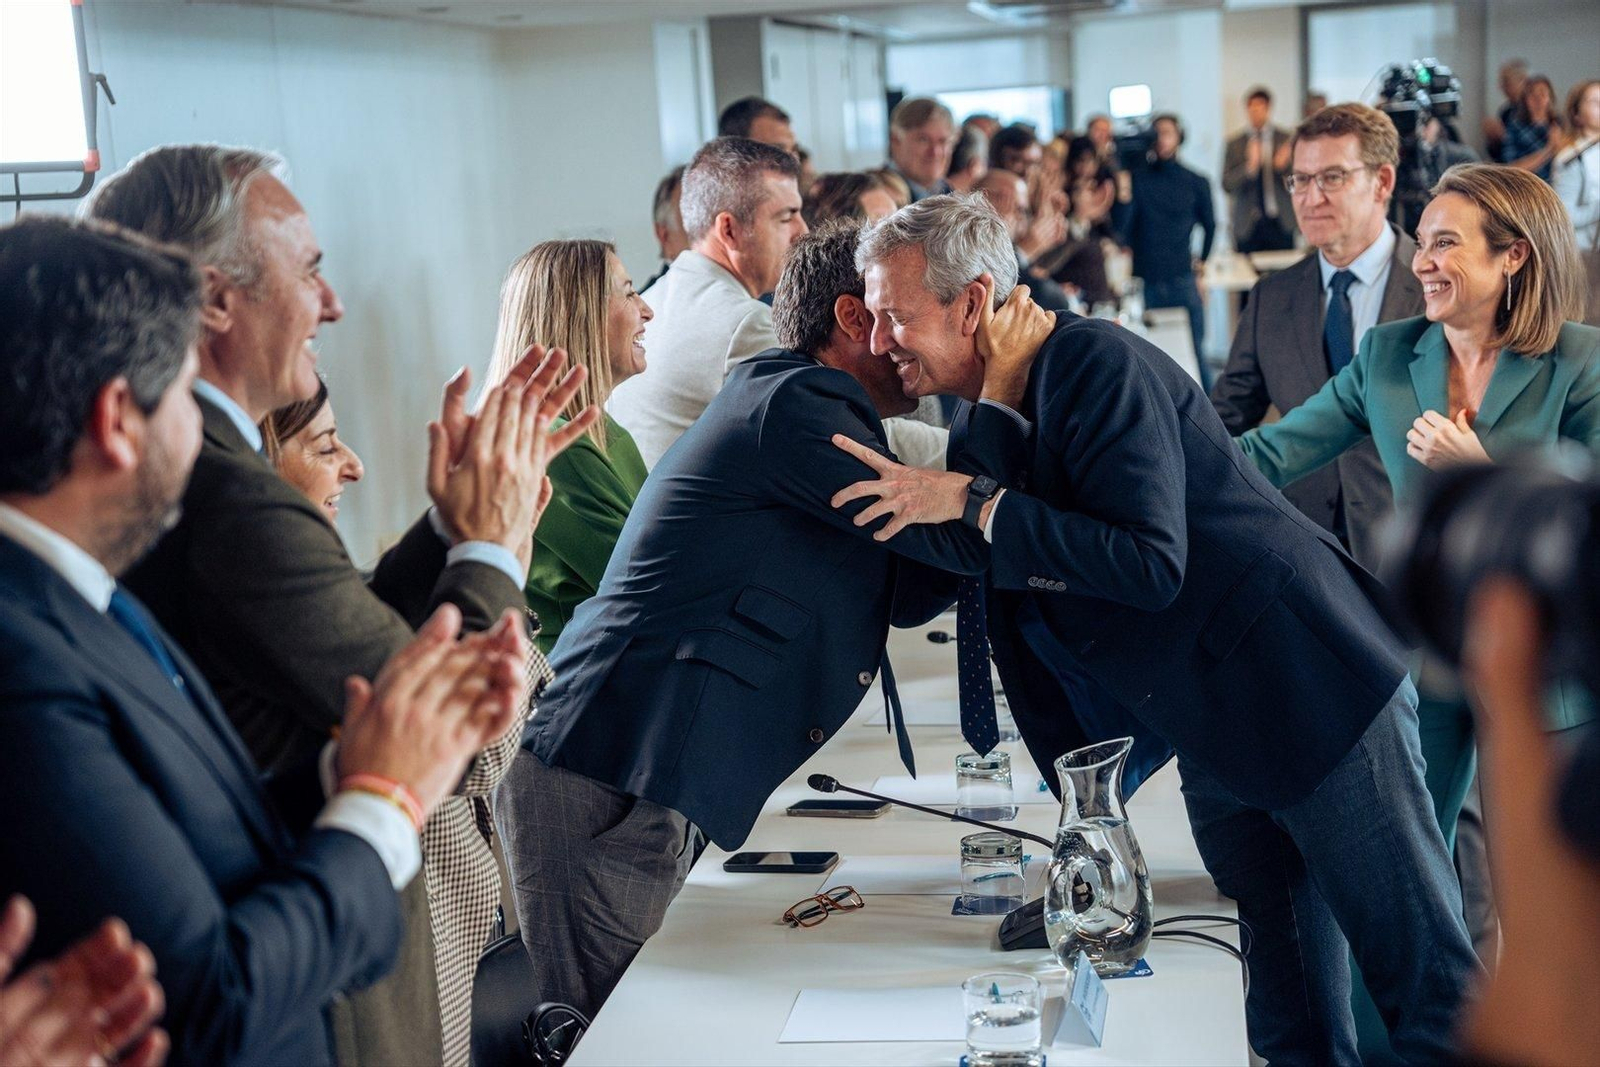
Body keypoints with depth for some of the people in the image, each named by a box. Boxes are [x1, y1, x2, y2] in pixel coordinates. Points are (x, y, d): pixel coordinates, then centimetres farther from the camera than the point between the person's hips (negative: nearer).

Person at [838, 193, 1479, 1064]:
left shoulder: (1098, 364, -17)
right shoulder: (973, 441, 8)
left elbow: (1151, 565, -27)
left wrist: (976, 505, -25)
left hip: (1311, 687, -8)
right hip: (1211, 741, 8)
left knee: (1428, 982, 0)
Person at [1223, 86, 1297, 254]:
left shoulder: (1287, 139, 7)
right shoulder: (1235, 145, 7)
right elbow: (1227, 185, -1)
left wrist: (1284, 166, -15)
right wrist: (1250, 166, -18)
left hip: (1280, 223, 0)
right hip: (1248, 225, 0)